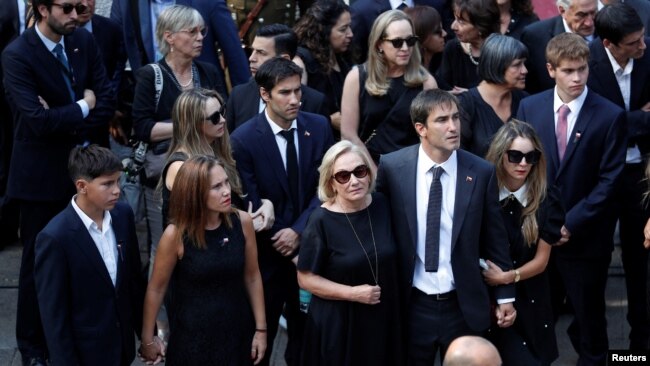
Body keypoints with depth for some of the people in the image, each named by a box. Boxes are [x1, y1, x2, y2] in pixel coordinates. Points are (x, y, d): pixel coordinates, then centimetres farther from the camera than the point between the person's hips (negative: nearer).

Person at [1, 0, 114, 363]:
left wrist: (64, 120, -12)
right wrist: (82, 107, -10)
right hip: (43, 174, -4)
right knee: (39, 261, 5)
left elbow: (105, 102, 1)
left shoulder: (85, 41, 3)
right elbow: (37, 119, -23)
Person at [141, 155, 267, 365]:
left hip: (238, 332, 3)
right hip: (193, 337, -3)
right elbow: (156, 289, -6)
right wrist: (148, 341, 1)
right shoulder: (176, 234, -17)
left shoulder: (242, 222, -9)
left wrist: (261, 328, 4)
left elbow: (252, 277, 2)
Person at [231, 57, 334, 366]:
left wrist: (299, 231, -13)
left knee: (306, 330, 14)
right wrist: (283, 241, -13)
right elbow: (251, 206, -12)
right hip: (267, 253, -3)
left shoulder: (319, 127, -3)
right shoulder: (243, 140, -14)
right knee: (261, 333, 12)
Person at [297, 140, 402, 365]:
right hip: (337, 324, -4)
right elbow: (306, 279, -13)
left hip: (383, 318, 5)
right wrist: (352, 293, -19)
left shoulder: (381, 206, -2)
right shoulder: (322, 221, -16)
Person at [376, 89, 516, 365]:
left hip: (464, 305, 0)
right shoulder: (392, 167, -8)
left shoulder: (481, 172, -7)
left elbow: (494, 239, 1)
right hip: (412, 304, 0)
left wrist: (505, 296, 4)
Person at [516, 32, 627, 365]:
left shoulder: (610, 115, -9)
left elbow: (609, 181, -10)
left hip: (585, 237, -2)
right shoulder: (529, 107, 1)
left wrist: (571, 223, -14)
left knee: (589, 317, 11)